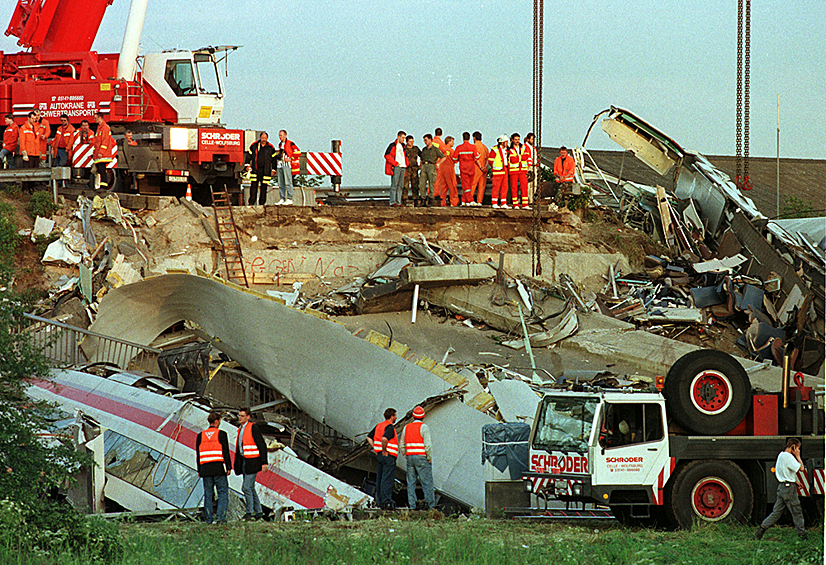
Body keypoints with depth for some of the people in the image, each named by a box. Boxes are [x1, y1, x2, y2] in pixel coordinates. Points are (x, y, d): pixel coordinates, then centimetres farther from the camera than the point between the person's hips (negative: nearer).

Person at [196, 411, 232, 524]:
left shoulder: (200, 436, 8)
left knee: (208, 494, 8)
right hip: (219, 468, -4)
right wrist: (229, 467, -1)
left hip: (205, 468, 4)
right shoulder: (221, 434, -4)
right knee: (223, 492, 1)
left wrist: (199, 470, 15)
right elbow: (225, 452, -6)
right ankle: (221, 517, -8)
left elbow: (198, 454, 10)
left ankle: (208, 518, 5)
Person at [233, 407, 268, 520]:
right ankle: (259, 512, 16)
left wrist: (264, 463, -16)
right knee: (250, 488, 10)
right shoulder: (240, 429, 15)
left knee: (246, 487, -12)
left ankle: (249, 512, -6)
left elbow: (262, 446, -12)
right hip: (244, 462, 9)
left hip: (252, 462, -9)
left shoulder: (253, 428, -10)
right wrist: (236, 465, 18)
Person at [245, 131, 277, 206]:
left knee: (264, 187, 1)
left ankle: (262, 203, 7)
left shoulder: (270, 147, 6)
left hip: (266, 171, 0)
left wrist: (273, 169, 8)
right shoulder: (254, 145, 7)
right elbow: (249, 155, 15)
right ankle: (251, 202, -1)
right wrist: (248, 164, 7)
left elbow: (274, 158, 11)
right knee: (253, 186, -3)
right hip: (255, 170, 0)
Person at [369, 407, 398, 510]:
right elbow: (384, 438, -32)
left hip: (379, 455, 9)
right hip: (388, 456, -9)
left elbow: (369, 437, 18)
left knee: (379, 478, 11)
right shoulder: (390, 427, -15)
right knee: (387, 479, -8)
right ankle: (386, 501, -9)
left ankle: (379, 501, 15)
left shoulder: (379, 425, 12)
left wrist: (376, 448, 14)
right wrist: (384, 451, -20)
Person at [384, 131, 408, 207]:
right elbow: (387, 155, -12)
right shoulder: (393, 145, -3)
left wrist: (406, 164, 16)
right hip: (396, 168, -8)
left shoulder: (402, 146, 21)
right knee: (394, 185, -10)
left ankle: (398, 202, 6)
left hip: (402, 167, 8)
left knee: (400, 186, 5)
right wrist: (395, 163, -14)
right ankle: (392, 202, -12)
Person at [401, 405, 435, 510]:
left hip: (410, 458, 5)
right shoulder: (423, 427, -8)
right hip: (421, 458, -5)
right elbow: (428, 445, -15)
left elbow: (402, 446, 11)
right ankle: (430, 503, -1)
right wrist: (430, 458, -6)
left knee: (411, 482, 7)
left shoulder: (407, 428, 9)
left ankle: (411, 504, 3)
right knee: (427, 481, -1)